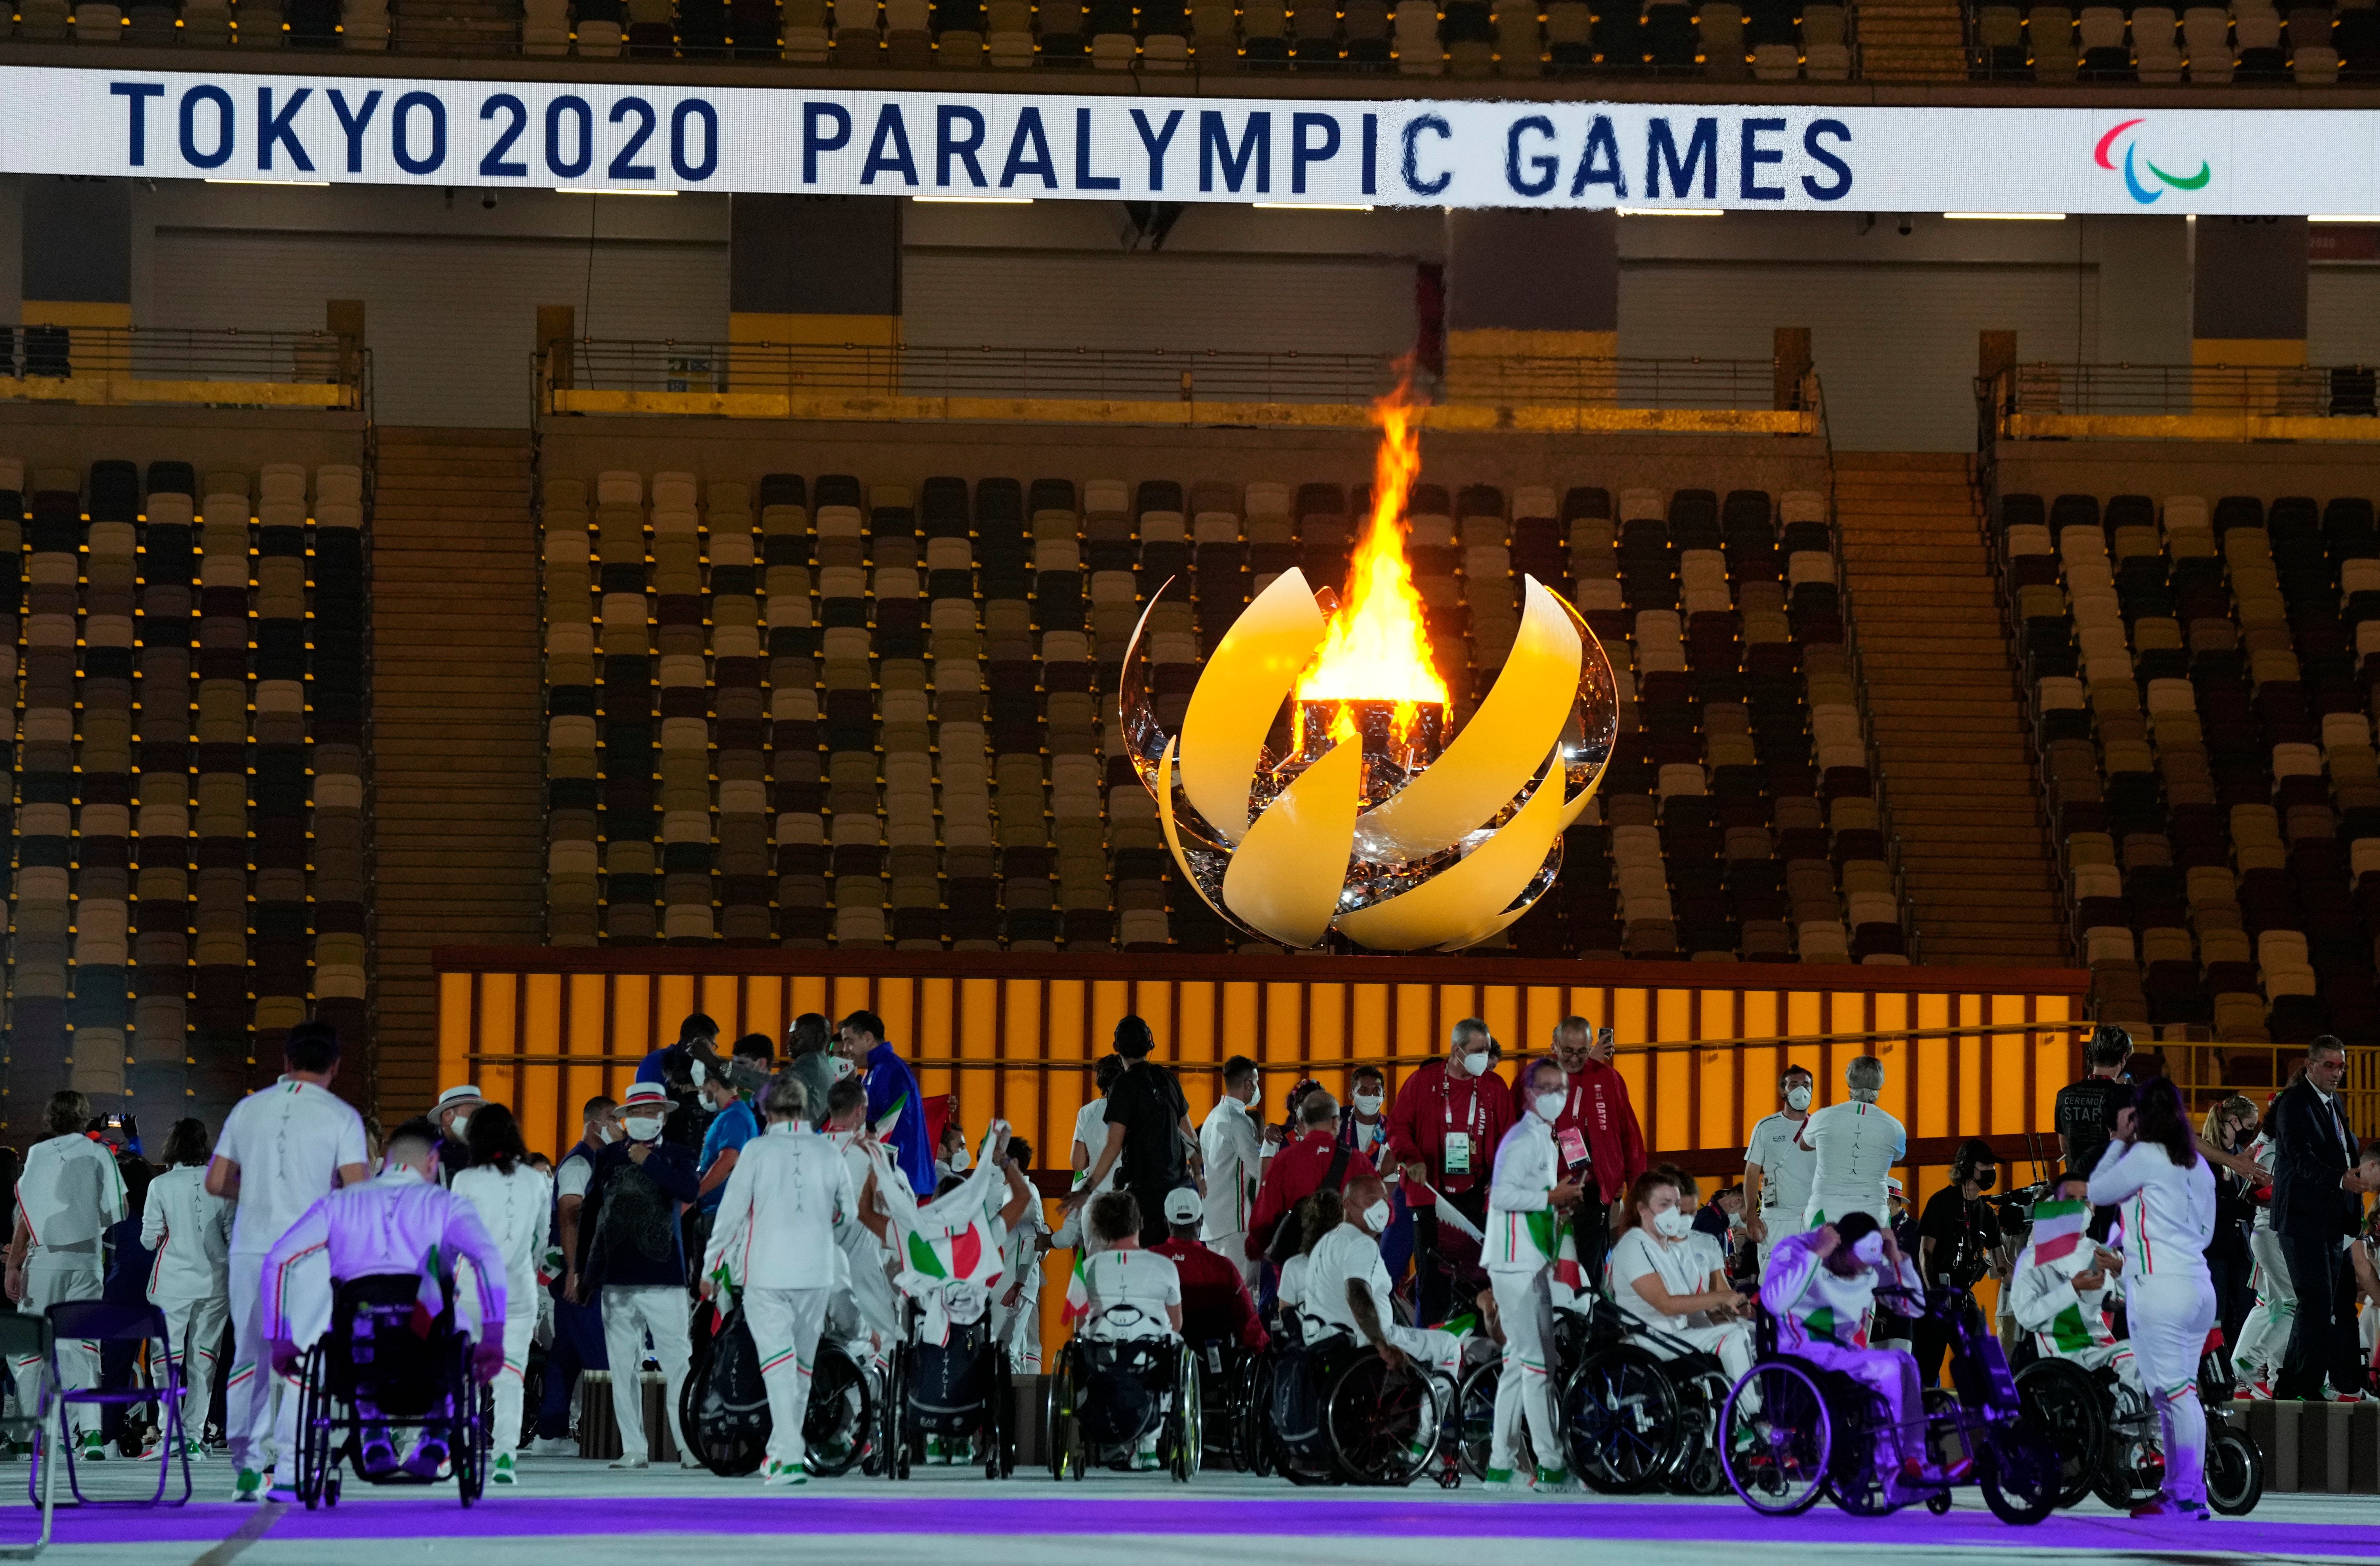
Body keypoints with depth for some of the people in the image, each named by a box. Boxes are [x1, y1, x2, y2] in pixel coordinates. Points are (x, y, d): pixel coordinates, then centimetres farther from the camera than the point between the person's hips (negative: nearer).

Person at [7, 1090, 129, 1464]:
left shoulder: (38, 1154, -1)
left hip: (44, 1260, -2)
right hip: (87, 1261, 2)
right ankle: (92, 1429, -12)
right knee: (82, 1346, 2)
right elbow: (121, 1211, 1)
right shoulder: (99, 1154, 3)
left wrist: (14, 1266, -3)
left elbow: (27, 1215, -5)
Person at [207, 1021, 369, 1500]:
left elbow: (216, 1183, 9)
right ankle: (288, 1464, -6)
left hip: (250, 1249, 3)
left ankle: (247, 1467, 7)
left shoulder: (248, 1110, 9)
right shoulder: (341, 1118, -2)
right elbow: (357, 1191, -10)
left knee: (250, 1357, 9)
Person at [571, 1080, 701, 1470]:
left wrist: (650, 1161, -15)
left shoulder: (676, 1157, 6)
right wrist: (583, 1270, 13)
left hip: (663, 1275, -3)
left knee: (678, 1361, -8)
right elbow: (588, 1214, 15)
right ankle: (634, 1448, 8)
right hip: (616, 1277, 3)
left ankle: (690, 1446, -7)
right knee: (623, 1367, 4)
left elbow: (689, 1189, -16)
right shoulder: (608, 1158, 12)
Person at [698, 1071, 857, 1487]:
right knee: (804, 1362, 17)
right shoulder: (828, 1152, 1)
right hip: (817, 1273, 3)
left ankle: (790, 1459, -20)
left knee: (779, 1363, -7)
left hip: (766, 1273, -3)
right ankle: (782, 1451, 27)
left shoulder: (757, 1151, -8)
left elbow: (731, 1211, -5)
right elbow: (849, 1215, 12)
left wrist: (711, 1267, 7)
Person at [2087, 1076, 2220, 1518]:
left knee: (2174, 1391, -9)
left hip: (2158, 1285, -8)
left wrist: (2117, 1143, 13)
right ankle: (2179, 1489, 10)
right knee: (2179, 1391, 10)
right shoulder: (2197, 1165, 15)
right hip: (2198, 1286, 8)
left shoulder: (2144, 1156, -7)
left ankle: (2189, 1496, -13)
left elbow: (2097, 1193, 3)